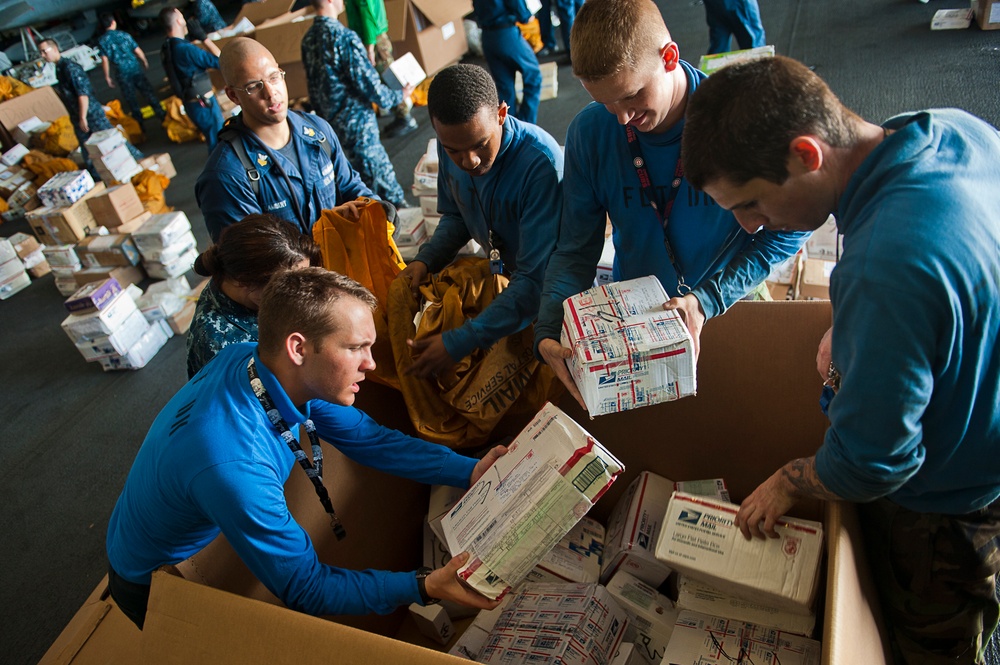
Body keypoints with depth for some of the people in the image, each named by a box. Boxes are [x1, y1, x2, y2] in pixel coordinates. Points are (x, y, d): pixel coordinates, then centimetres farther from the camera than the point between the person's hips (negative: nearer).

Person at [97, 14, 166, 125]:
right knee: (149, 93, 8)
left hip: (121, 73, 0)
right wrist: (145, 61, 20)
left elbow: (105, 60, -6)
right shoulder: (124, 35, 0)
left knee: (131, 99, 8)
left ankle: (140, 123, 13)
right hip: (135, 69, 1)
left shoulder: (102, 41, -2)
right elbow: (138, 51, 1)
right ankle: (162, 116, 8)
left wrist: (107, 77, 2)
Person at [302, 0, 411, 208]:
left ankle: (396, 202, 34)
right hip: (356, 119, -8)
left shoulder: (308, 39, 3)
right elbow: (368, 83, -19)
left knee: (381, 164, 21)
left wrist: (323, 114, 23)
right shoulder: (344, 37, -22)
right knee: (372, 173, 6)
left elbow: (313, 84, 11)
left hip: (330, 119, 8)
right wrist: (398, 96, -2)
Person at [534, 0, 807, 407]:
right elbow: (576, 249, -4)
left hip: (725, 312, 0)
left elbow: (788, 231, -6)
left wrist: (708, 300, -19)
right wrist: (548, 333, -20)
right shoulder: (589, 132, -10)